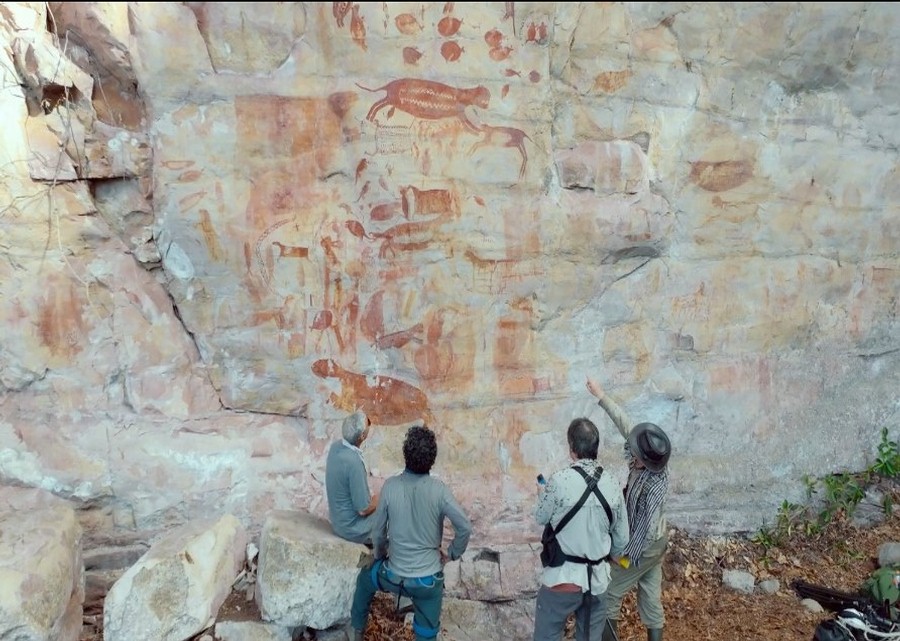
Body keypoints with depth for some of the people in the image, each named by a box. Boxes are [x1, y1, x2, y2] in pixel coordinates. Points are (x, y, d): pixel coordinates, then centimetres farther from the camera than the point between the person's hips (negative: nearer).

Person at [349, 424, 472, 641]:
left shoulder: (390, 486, -14)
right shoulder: (439, 490, -17)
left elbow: (378, 530, -3)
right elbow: (465, 528, -18)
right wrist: (452, 554, 1)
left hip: (394, 576, 1)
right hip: (429, 579, -1)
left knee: (365, 577, 33)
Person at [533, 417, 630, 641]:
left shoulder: (560, 480, -19)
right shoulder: (612, 484, -4)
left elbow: (541, 518, -1)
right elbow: (622, 537, 6)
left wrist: (542, 495, 20)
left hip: (563, 576, -4)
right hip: (598, 577, 4)